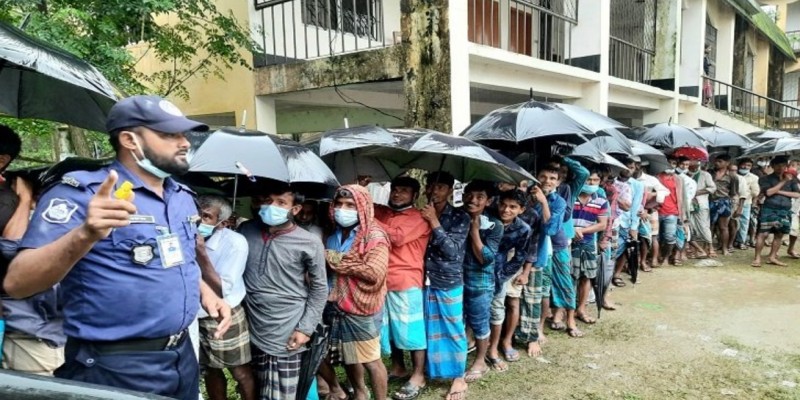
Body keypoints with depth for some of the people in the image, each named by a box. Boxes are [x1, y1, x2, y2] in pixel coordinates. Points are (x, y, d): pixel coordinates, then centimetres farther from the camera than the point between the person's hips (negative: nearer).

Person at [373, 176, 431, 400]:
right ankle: (398, 367, 34)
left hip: (407, 282, -6)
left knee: (411, 329, 2)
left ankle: (418, 377, 13)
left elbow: (397, 237, -20)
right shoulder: (383, 212, 13)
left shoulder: (419, 218, -5)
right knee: (390, 327, 17)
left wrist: (371, 221, -15)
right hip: (383, 281, 6)